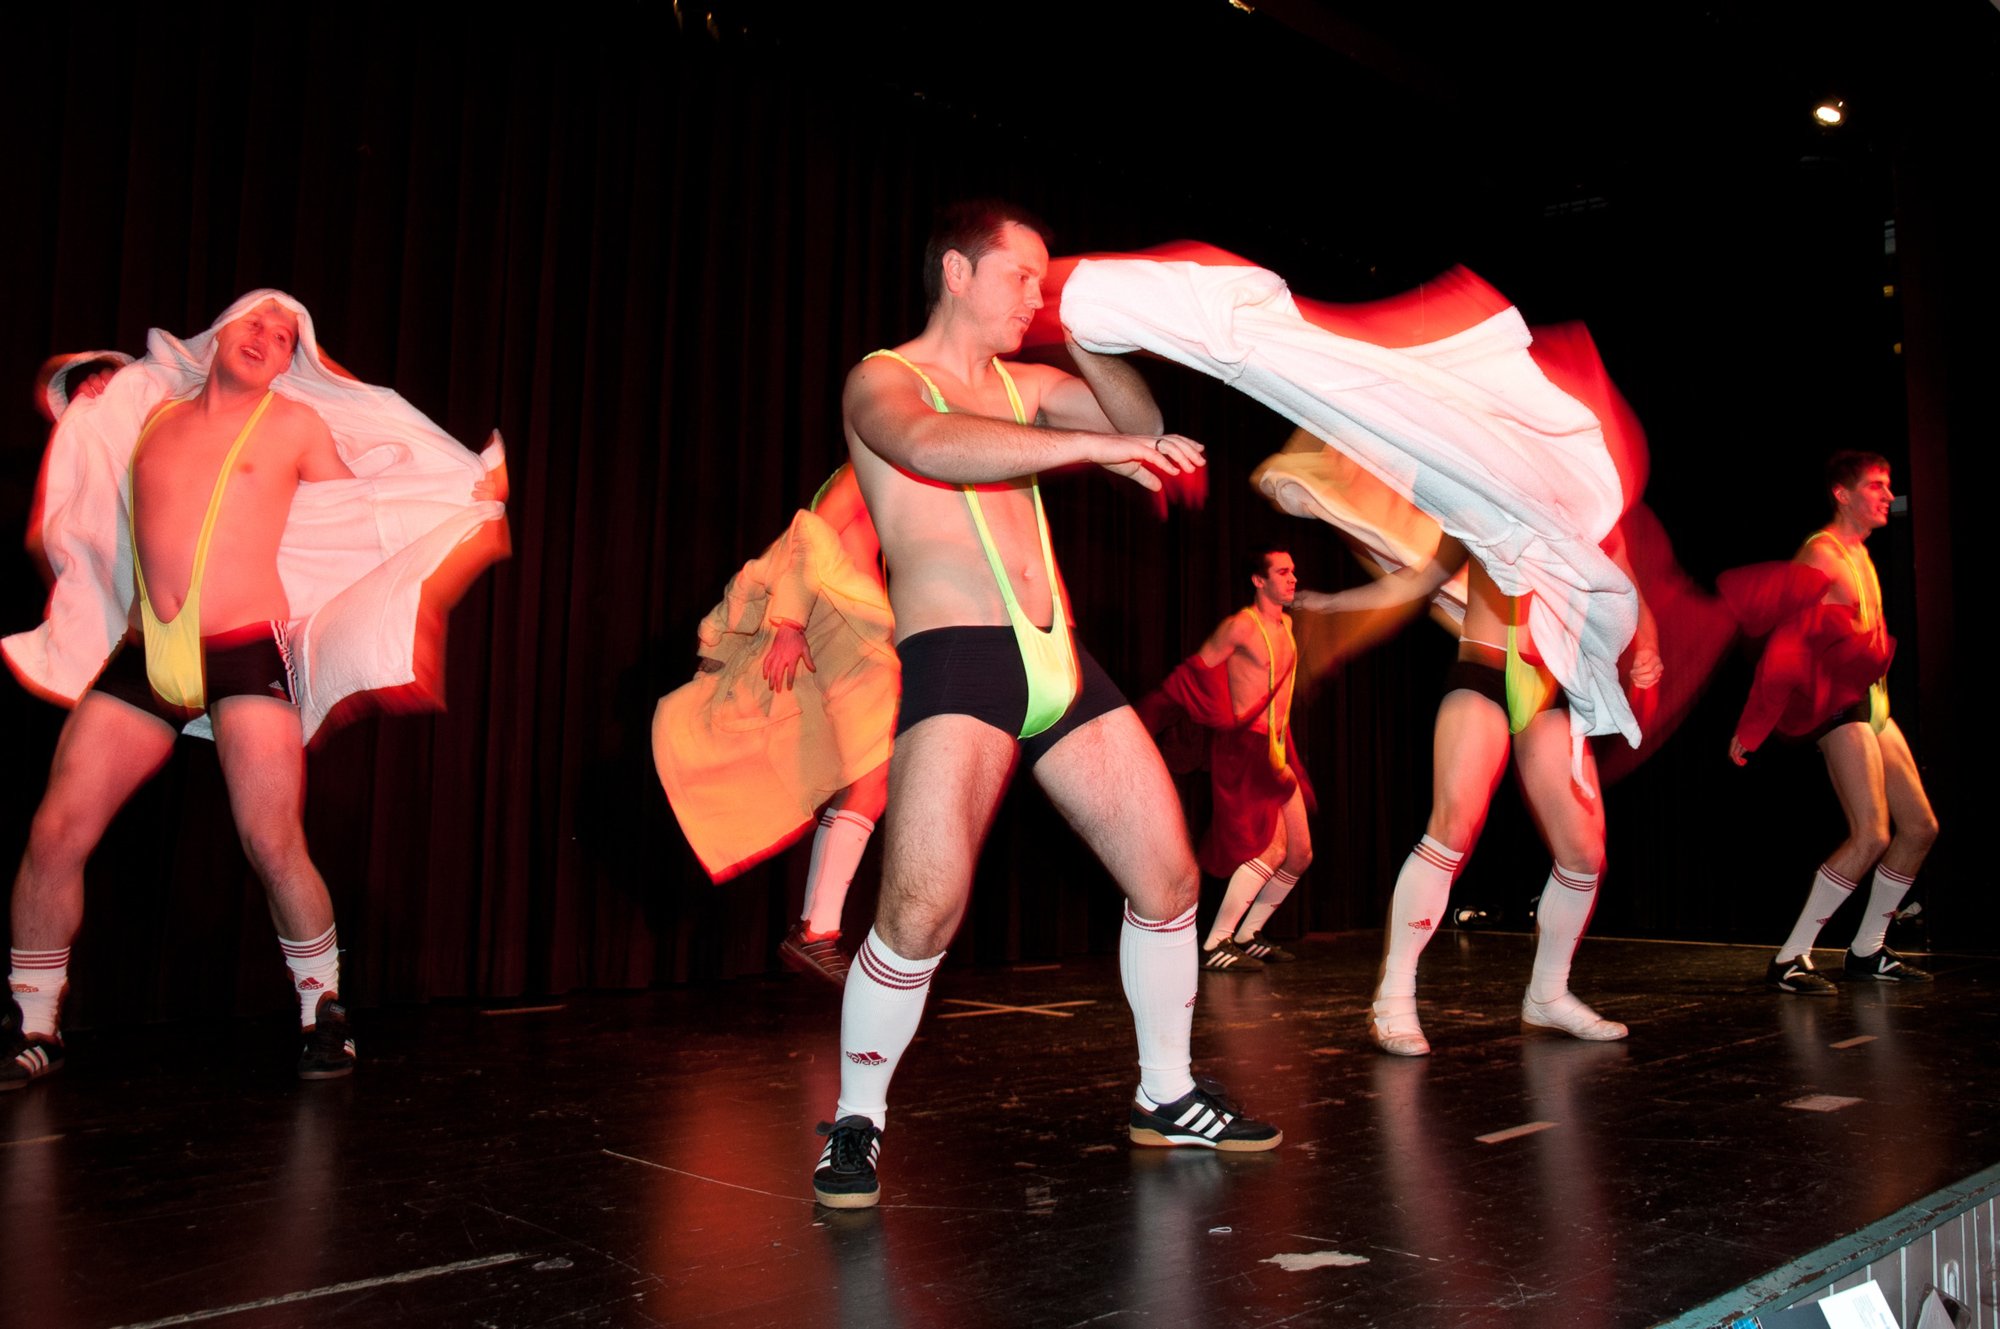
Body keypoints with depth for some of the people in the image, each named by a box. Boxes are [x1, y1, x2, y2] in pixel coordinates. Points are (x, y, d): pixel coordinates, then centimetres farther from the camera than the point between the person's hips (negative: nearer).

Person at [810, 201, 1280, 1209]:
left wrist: (1081, 338, 7)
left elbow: (1143, 424, 21)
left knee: (1169, 878, 7)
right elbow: (933, 446, -22)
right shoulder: (881, 382, 1)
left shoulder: (1019, 384, 21)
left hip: (1061, 663, 7)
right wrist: (1090, 445, -30)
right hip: (956, 663, -7)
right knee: (922, 913, -20)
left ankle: (1165, 1097, 26)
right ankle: (856, 1123, 3)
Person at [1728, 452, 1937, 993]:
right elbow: (1784, 642, -18)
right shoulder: (1821, 553, -12)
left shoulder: (1860, 553, 17)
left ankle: (1866, 950, 20)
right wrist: (1750, 728, -20)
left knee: (1920, 827, 11)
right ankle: (1789, 959, -15)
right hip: (1839, 706, -10)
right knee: (1872, 833, -19)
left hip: (1871, 702, 10)